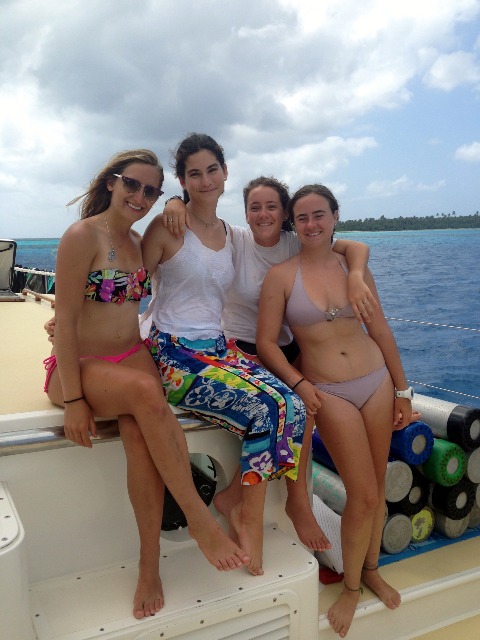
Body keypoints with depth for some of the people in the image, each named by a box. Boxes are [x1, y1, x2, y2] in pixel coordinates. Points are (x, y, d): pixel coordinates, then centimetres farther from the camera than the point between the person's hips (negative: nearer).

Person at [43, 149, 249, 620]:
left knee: (140, 432, -27)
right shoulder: (82, 236, -10)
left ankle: (149, 566, -19)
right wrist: (73, 400, -19)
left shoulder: (139, 243, 12)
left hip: (132, 359, 5)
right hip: (80, 367, -5)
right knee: (147, 392, -35)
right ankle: (199, 518, -25)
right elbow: (64, 321, -14)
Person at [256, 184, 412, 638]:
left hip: (377, 382, 4)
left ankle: (371, 569, 37)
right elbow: (266, 343, -6)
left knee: (376, 486, 12)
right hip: (329, 393, -3)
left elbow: (380, 330, 7)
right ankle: (351, 586, 24)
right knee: (363, 495, -2)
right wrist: (299, 384, -19)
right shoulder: (281, 276, -6)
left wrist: (402, 390, 8)